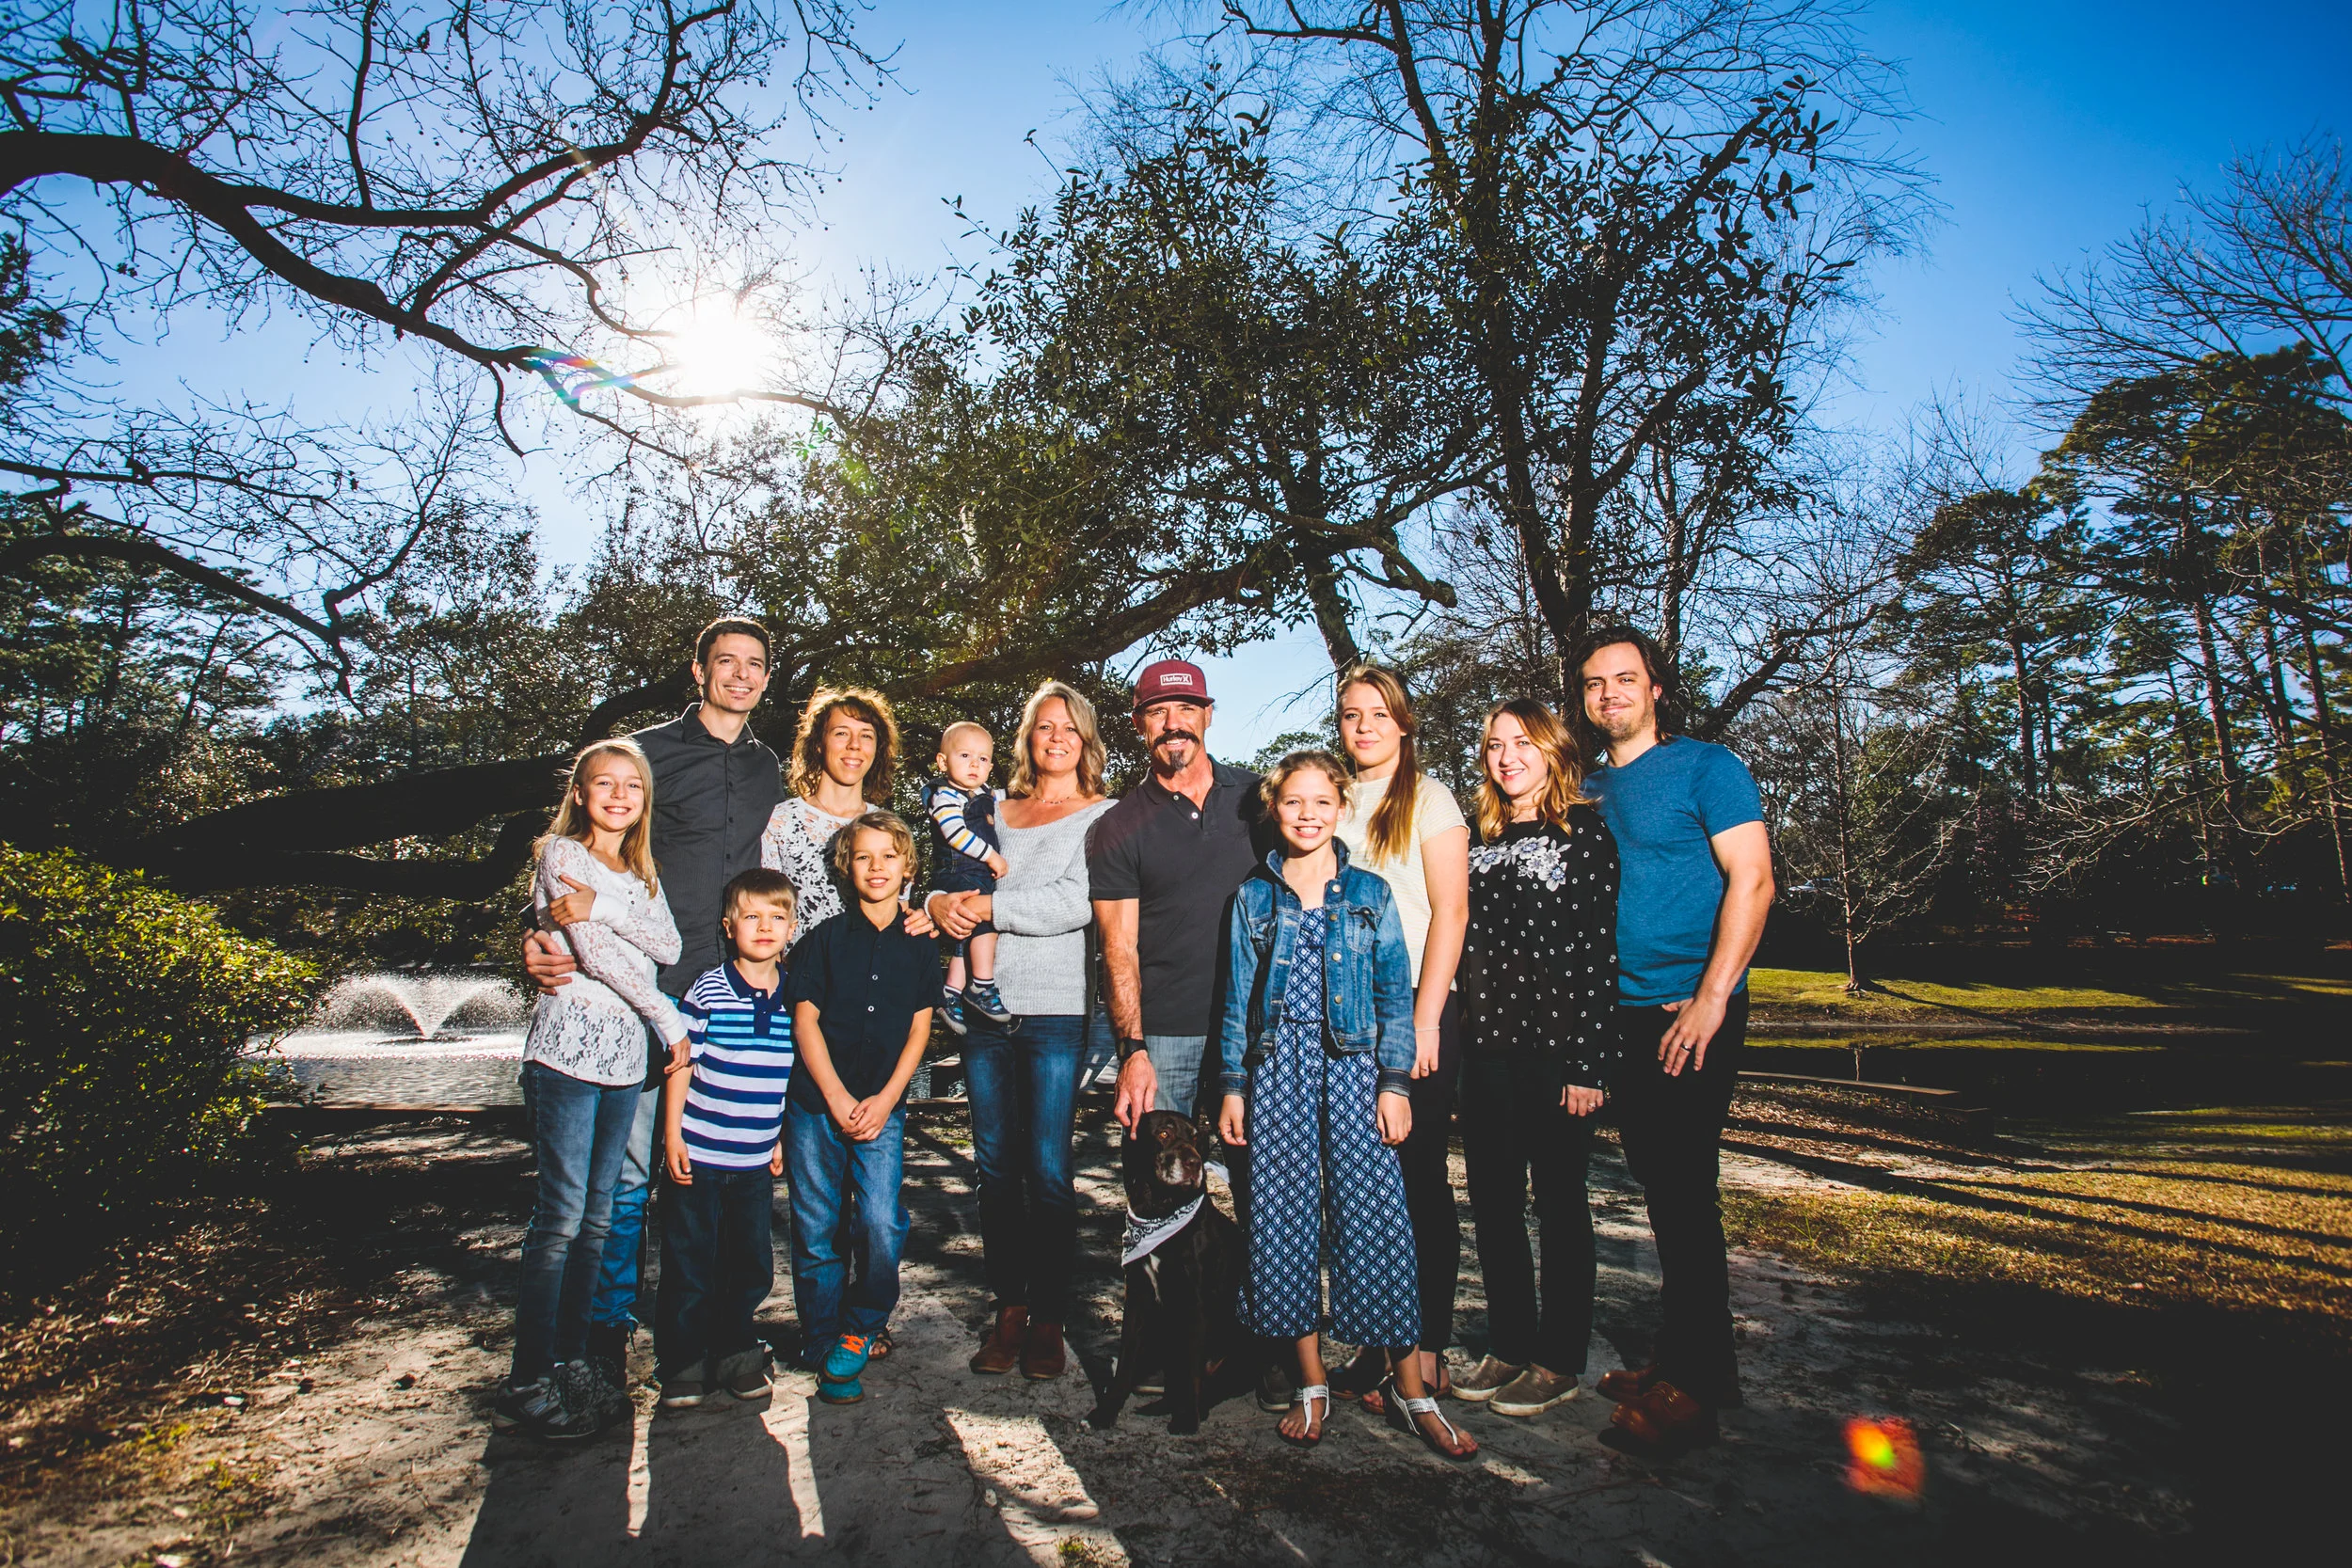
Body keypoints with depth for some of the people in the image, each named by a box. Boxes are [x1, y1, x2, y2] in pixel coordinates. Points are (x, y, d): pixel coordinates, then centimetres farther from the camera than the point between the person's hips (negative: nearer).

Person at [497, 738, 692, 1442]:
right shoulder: (562, 854, -2)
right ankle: (528, 1382, 4)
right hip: (569, 1048, -6)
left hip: (625, 1056, 6)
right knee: (561, 1216, -5)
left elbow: (669, 946, 0)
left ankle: (570, 1357, 19)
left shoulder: (640, 874, 17)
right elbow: (597, 953, -11)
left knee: (598, 1216, 9)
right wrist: (671, 1020, -6)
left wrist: (600, 904, -16)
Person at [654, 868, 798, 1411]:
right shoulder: (707, 992, -10)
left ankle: (736, 1356, 30)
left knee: (753, 1263, 13)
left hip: (757, 1161, 4)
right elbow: (682, 1063, -7)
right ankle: (683, 1364, 23)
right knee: (691, 1263, 7)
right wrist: (672, 1135, -9)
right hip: (699, 1155, -4)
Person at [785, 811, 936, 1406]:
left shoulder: (918, 946, 7)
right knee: (816, 1232, 5)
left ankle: (859, 1332, 14)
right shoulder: (825, 938, 3)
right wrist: (837, 1098, -8)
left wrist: (885, 1100, -5)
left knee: (883, 1226, -10)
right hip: (816, 1103, 0)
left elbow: (918, 1029, 6)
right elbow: (805, 1020, 0)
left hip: (882, 1108, 0)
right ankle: (823, 1347, 21)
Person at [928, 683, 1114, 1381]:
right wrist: (941, 902, -6)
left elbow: (1075, 903, -12)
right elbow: (952, 879, 17)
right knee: (995, 1165, 9)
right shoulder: (996, 813, 16)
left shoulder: (1103, 816, 1)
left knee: (1047, 1169, -1)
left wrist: (987, 907, -10)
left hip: (1057, 1013, -4)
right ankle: (1008, 1306, 22)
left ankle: (1049, 1317, 13)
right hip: (987, 1009, 5)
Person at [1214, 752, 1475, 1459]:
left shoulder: (1370, 894, 5)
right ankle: (1311, 1384, 19)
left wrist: (1395, 1083, -2)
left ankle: (1410, 1388, 11)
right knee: (1284, 1217, 3)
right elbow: (1237, 998, 9)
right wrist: (1233, 1086, 4)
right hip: (1277, 1067, 1)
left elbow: (1396, 995, 5)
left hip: (1354, 1064, -1)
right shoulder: (1254, 897, 7)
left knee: (1374, 1215, -4)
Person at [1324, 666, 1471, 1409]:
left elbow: (1450, 910, -7)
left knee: (1420, 1178, 2)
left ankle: (1428, 1352, 12)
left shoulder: (1428, 798, 1)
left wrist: (1425, 1019, -14)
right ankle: (1379, 1342, 18)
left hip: (1413, 1011, -4)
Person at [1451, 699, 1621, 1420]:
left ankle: (1559, 1359, 20)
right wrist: (1459, 1037, 8)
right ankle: (1509, 1344, 26)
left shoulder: (1585, 832, -4)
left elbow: (1600, 949, -9)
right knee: (1492, 1200, 11)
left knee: (1558, 1201, 6)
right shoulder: (1481, 841, 12)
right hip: (1487, 1045, 6)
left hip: (1555, 1044, -5)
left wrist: (1589, 1062, -13)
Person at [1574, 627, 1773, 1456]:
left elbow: (1752, 880, -12)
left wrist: (1711, 998, -18)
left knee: (1684, 1191, -3)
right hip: (1621, 1015, 6)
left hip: (1691, 1013, -6)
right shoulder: (1587, 789, 13)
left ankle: (1692, 1385, 8)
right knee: (1661, 1190, 13)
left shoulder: (1705, 766, -5)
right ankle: (1696, 1363, 27)